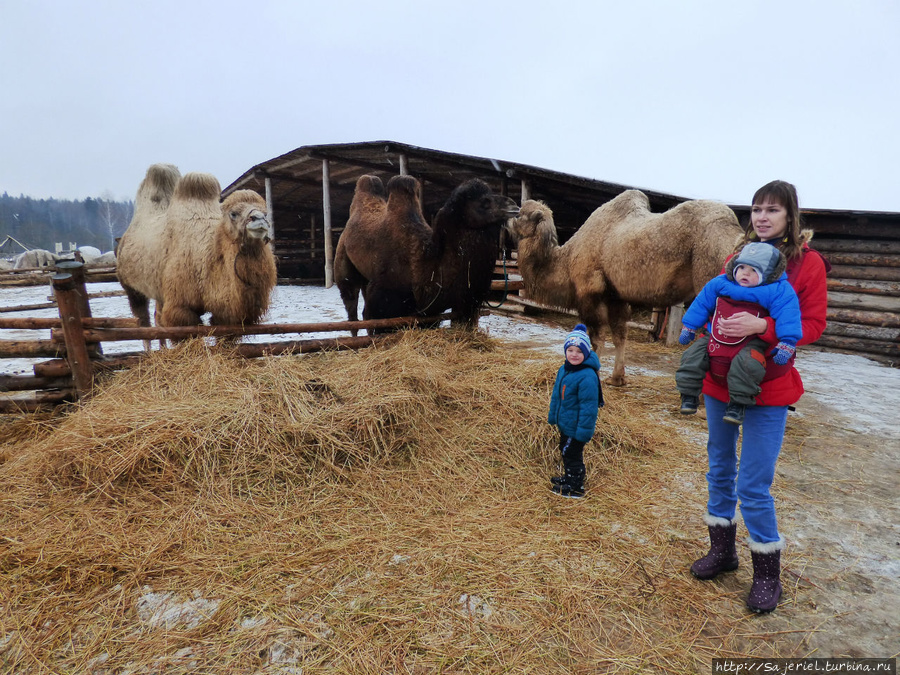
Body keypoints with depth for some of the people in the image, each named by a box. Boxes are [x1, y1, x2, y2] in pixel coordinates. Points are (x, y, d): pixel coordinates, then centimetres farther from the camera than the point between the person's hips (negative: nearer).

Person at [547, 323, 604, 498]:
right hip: (565, 424, 9)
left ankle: (575, 488, 25)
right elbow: (556, 395, 12)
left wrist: (583, 431, -23)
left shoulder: (587, 376, -26)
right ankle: (568, 478, 44)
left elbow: (588, 406, -25)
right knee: (565, 452, 24)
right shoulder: (564, 369, 1)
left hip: (576, 427, -9)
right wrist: (552, 416, 17)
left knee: (572, 455, 6)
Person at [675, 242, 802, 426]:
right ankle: (689, 395, 6)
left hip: (750, 343, -4)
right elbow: (701, 304, 11)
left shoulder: (777, 291, -11)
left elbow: (788, 314, -16)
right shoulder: (720, 284, 0)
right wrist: (688, 328, 15)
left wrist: (787, 344, -23)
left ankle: (738, 404, -18)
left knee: (746, 363, -33)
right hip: (716, 339, 4)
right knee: (692, 357, -8)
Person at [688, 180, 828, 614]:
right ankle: (722, 550, 35)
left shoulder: (807, 263, -4)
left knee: (753, 484, -3)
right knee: (720, 469, 16)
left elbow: (813, 325, -9)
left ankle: (767, 574, 20)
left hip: (768, 387, -5)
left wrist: (762, 327, -24)